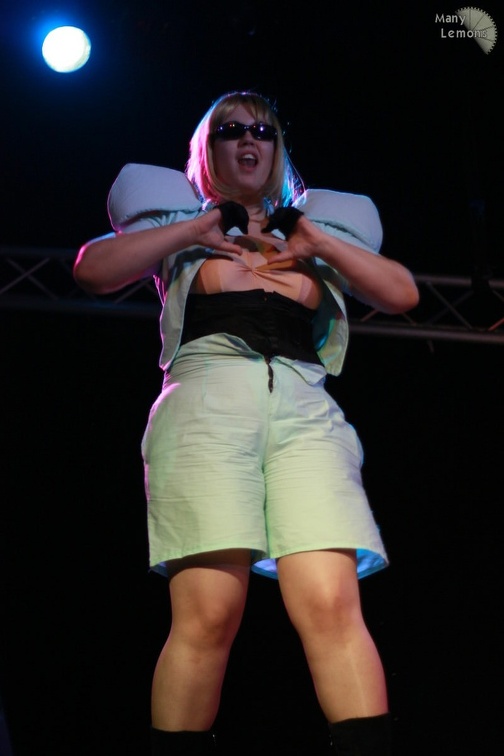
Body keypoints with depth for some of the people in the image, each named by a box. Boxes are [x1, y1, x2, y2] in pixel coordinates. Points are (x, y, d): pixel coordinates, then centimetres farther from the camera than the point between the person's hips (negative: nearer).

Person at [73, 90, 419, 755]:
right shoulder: (179, 222, 26)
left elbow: (402, 294, 19)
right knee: (208, 615, -17)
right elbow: (92, 269, 10)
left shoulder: (315, 228, 30)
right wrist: (196, 230, 8)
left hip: (306, 407, 2)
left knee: (333, 607, -18)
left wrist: (318, 243, 11)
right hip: (207, 399, -1)